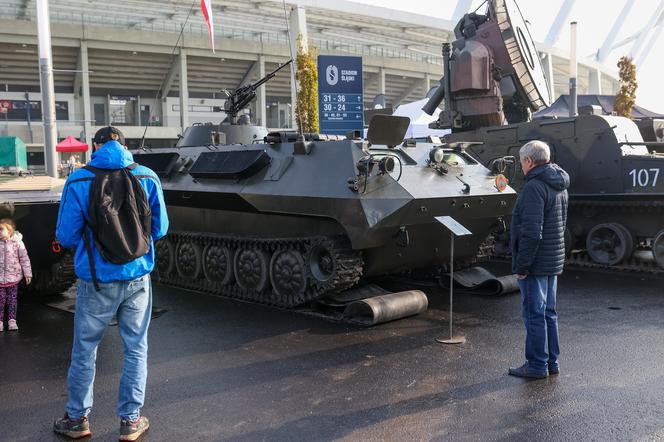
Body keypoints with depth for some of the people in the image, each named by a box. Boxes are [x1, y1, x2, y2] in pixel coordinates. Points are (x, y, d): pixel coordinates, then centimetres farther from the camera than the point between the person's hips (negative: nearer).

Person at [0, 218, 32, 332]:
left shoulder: (17, 242, -7)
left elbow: (24, 259, -2)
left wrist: (28, 274, -2)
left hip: (13, 277, -1)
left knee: (12, 300, 8)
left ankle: (12, 320, 18)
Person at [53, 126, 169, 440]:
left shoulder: (78, 182, -9)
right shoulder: (147, 178, -5)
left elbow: (66, 236, -5)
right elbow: (160, 228, 2)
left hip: (96, 281, -1)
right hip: (137, 277, 1)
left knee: (84, 350, 16)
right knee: (135, 349, 13)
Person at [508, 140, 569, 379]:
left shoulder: (535, 187, -19)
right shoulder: (559, 186, 12)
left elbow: (531, 232, -25)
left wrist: (522, 265, -18)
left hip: (536, 263, -9)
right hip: (554, 262, 9)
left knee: (534, 314, 0)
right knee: (549, 312, 17)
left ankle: (537, 365, 9)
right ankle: (552, 361, 26)